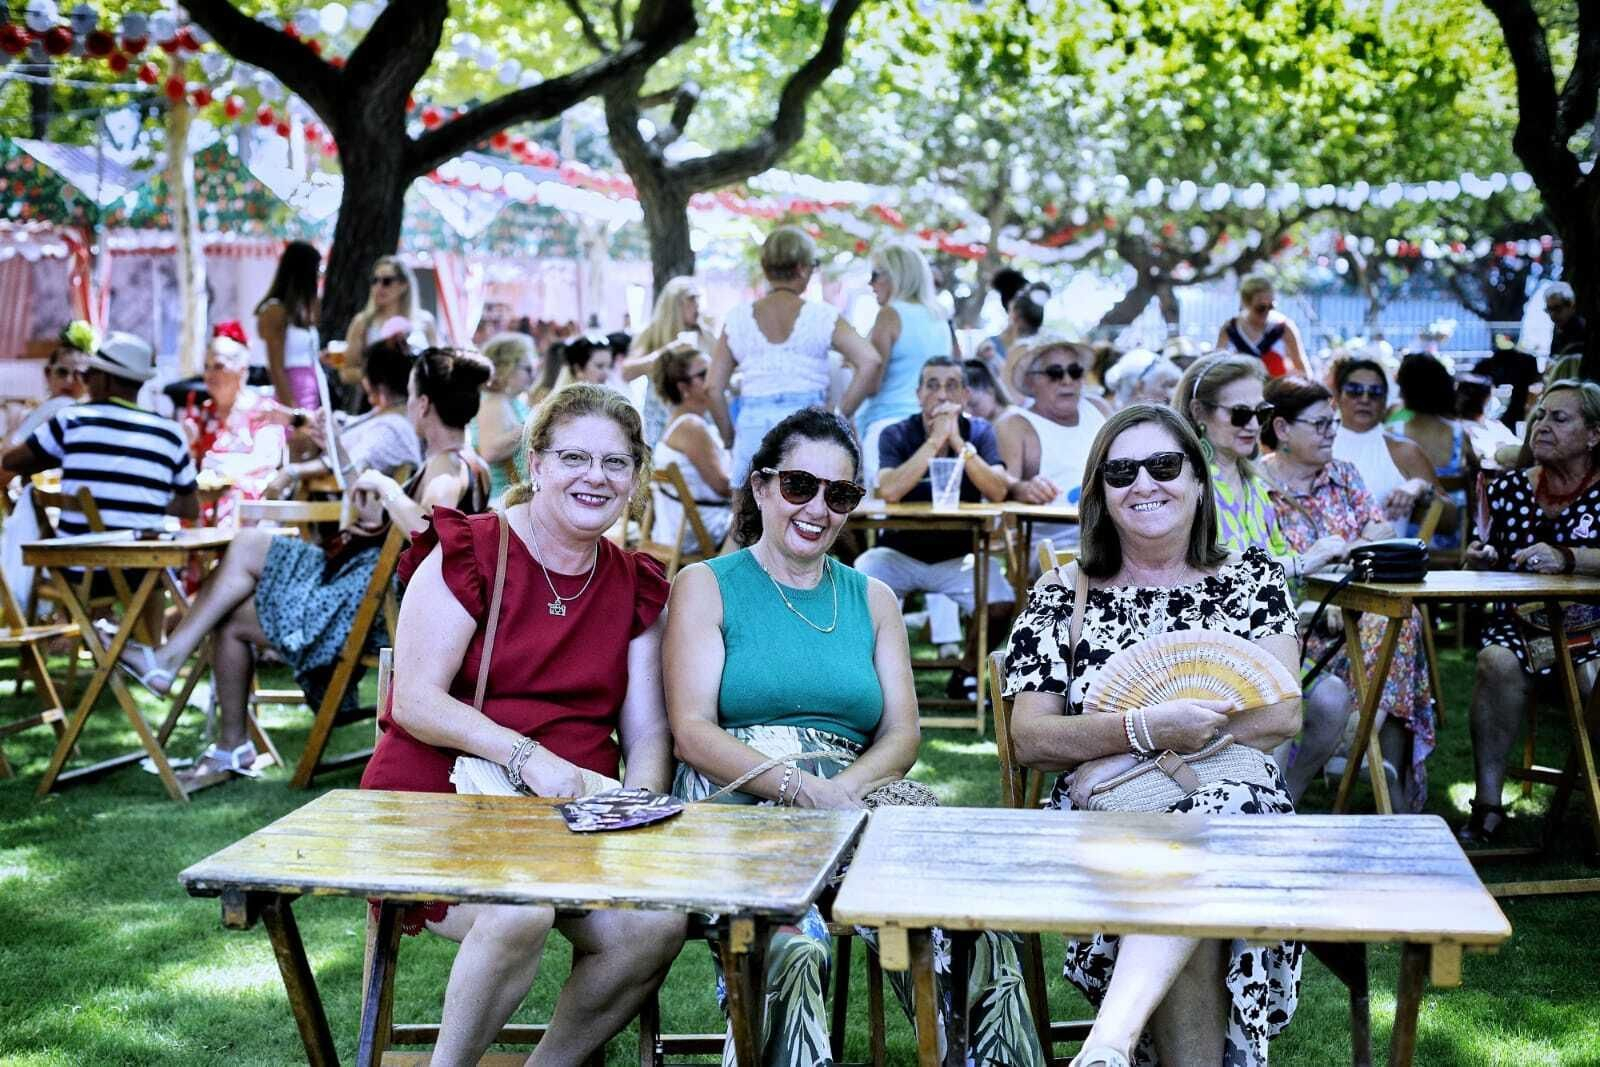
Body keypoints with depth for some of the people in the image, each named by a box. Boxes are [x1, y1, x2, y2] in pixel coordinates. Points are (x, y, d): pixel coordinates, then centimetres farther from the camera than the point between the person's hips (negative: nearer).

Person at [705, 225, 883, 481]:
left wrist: (730, 438, 15)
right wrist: (840, 417, 0)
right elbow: (870, 361, -8)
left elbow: (713, 388, 5)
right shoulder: (820, 316, 2)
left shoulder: (738, 319, 7)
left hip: (753, 425, 2)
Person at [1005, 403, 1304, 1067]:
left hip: (1235, 793, 0)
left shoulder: (1251, 578, 13)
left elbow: (1282, 716, 0)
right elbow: (1029, 740, 2)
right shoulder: (1064, 594, 11)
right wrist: (1144, 728, -17)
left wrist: (1122, 759, -9)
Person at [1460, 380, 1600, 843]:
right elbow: (1494, 569, 22)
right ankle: (1488, 804, -26)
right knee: (1497, 663, -30)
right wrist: (1483, 560, -1)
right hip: (1519, 625, 3)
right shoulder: (1509, 487, 11)